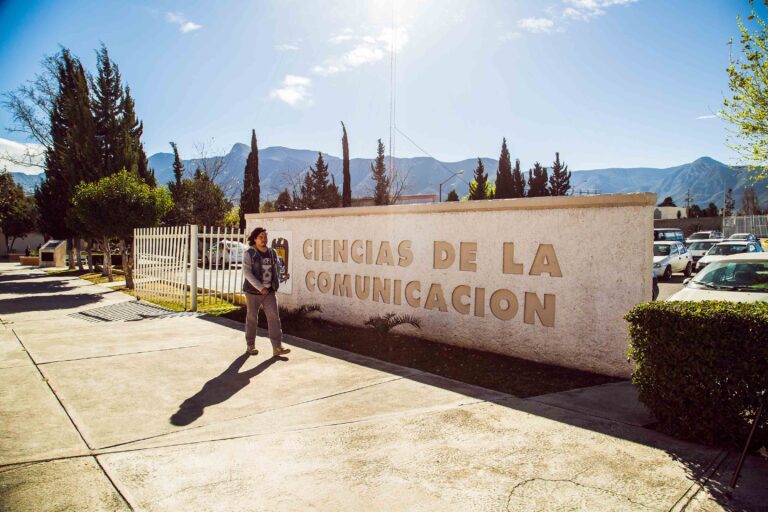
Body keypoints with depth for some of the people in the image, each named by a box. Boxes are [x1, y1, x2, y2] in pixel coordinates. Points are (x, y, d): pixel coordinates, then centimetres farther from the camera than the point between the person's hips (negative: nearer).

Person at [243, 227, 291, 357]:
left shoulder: (272, 253, 6)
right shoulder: (249, 254, -8)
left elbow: (277, 268, 20)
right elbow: (247, 273, -16)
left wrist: (274, 284, 11)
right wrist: (260, 287, -21)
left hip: (270, 292, 3)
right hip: (253, 292, -3)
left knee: (274, 317, -6)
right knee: (252, 318, 9)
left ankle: (277, 347, -7)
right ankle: (250, 345, 23)